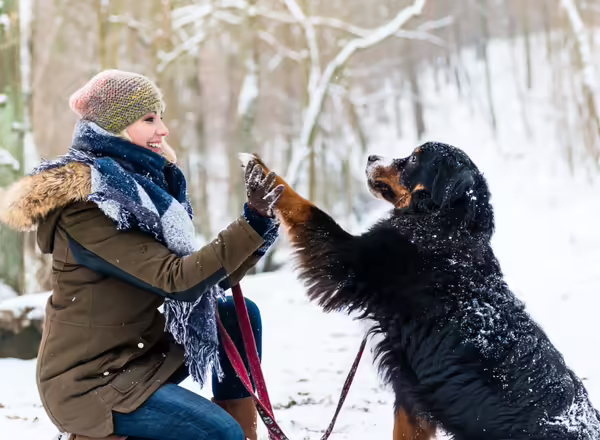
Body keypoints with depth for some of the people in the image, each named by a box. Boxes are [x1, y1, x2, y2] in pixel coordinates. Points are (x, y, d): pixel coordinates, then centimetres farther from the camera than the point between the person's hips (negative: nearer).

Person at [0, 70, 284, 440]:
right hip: (90, 381, -9)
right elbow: (175, 280, -27)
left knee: (238, 314, 5)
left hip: (140, 352, 9)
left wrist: (259, 224, -11)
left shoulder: (142, 186, 5)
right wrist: (252, 225, -30)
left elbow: (205, 277, 2)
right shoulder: (85, 203, -21)